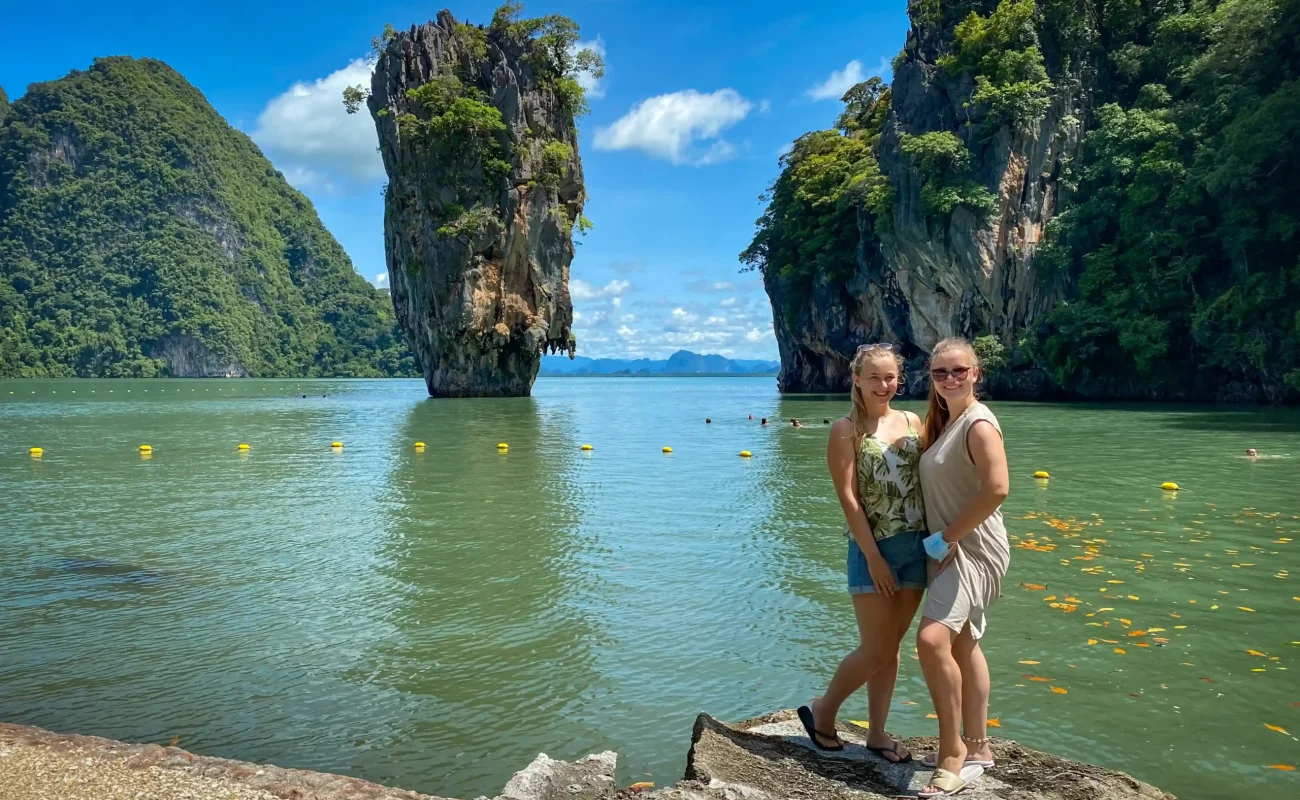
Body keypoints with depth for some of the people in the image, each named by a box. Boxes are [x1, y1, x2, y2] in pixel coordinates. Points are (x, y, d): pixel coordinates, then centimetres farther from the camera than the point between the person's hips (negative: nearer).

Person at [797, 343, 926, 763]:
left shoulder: (913, 422, 8)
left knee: (891, 647, 12)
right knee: (875, 650, 0)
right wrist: (873, 557, -15)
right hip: (874, 549, -5)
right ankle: (823, 710, 22)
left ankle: (877, 732, 25)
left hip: (917, 547, 5)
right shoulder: (846, 429, -7)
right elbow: (848, 498, -11)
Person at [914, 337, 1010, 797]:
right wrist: (943, 541, 4)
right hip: (951, 549, 10)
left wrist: (947, 537, -21)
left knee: (933, 639, -23)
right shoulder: (943, 422, 13)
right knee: (962, 645, 17)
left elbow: (997, 489, -27)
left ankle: (953, 750, -8)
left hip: (973, 549, -10)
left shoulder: (978, 423, -16)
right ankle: (976, 747, 31)